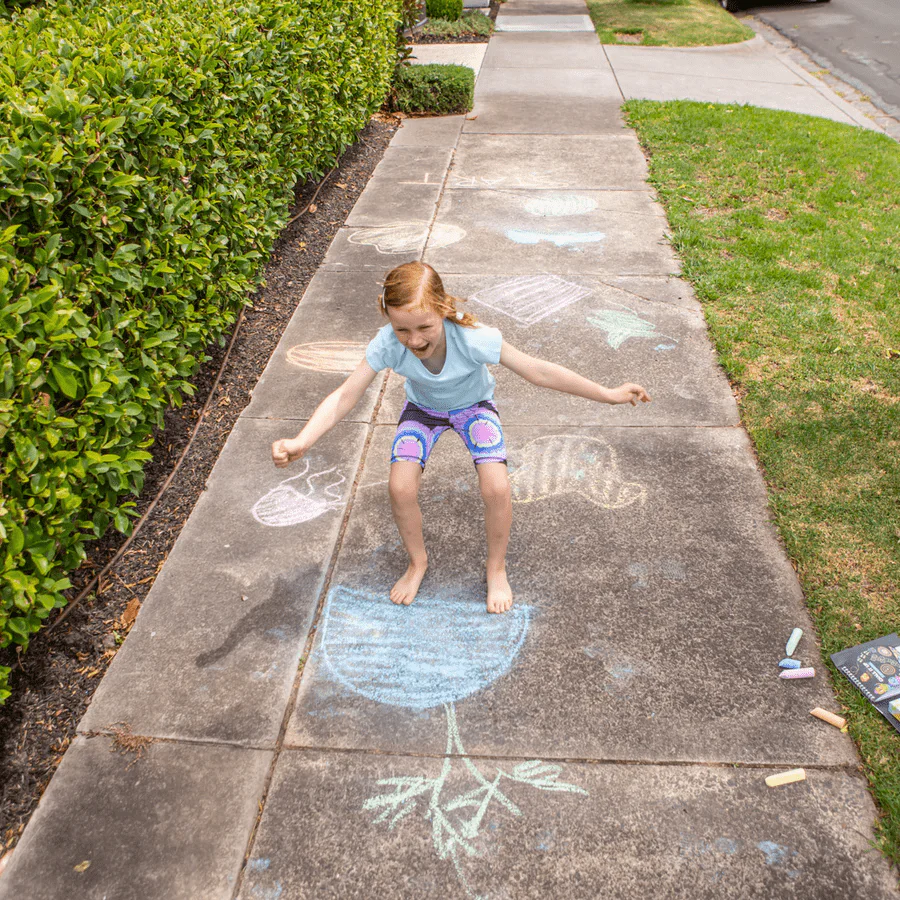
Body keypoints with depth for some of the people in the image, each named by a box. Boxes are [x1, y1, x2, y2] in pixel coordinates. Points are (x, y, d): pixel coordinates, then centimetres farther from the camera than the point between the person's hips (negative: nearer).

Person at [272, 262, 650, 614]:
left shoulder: (472, 338, -37)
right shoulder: (388, 344, -32)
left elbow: (537, 371, -29)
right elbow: (345, 396, -30)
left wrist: (608, 394, -27)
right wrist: (301, 442, -44)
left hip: (473, 405, -1)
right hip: (422, 408, 2)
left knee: (496, 487, -22)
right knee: (400, 487, -19)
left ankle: (496, 567, 8)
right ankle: (417, 561, 13)